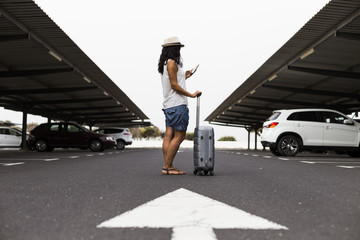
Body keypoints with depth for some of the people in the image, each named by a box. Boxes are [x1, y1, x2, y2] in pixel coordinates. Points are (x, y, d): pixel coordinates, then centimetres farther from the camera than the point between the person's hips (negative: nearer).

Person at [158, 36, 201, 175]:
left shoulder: (164, 65, 18)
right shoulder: (172, 63, -10)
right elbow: (174, 86, -14)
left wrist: (184, 77, 24)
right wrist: (191, 95, -10)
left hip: (169, 105, 10)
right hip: (177, 104, -10)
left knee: (169, 135, 4)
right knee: (179, 136, -9)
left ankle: (168, 166, 3)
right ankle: (166, 167, -10)